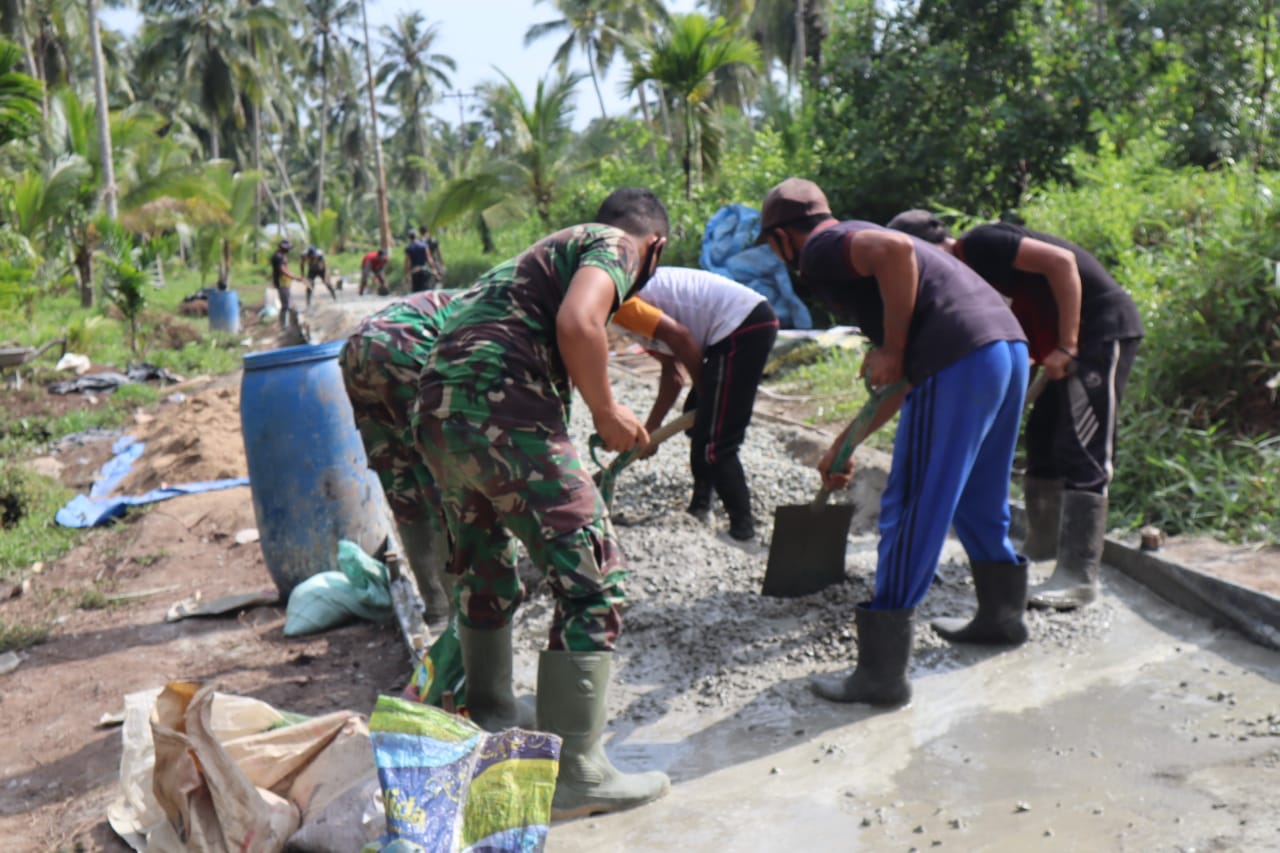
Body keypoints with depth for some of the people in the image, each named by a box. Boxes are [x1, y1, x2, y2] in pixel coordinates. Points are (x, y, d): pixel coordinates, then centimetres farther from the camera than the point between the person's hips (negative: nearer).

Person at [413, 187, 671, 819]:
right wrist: (606, 412, -2)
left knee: (484, 575, 24)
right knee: (592, 580, -3)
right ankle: (575, 773, 0)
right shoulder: (615, 246, 6)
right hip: (500, 408, -9)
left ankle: (489, 722, 40)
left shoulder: (553, 248, 32)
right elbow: (578, 323, -16)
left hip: (434, 411, 10)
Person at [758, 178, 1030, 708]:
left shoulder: (820, 250, 3)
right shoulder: (854, 247, 30)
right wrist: (843, 446, 37)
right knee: (978, 500, 25)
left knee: (909, 514, -2)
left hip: (958, 362, -9)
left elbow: (895, 249, -21)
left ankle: (881, 673, 5)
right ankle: (1002, 615, 42)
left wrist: (892, 350, -12)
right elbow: (898, 385, 32)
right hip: (1009, 347, 10)